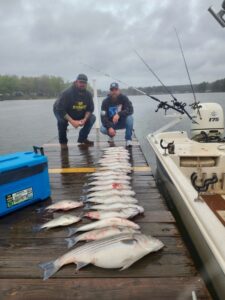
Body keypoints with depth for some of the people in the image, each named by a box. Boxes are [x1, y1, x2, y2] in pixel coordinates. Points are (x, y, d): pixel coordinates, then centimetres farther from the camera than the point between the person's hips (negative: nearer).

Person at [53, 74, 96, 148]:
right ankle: (63, 141, -10)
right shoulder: (67, 93, -30)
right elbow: (60, 110, -32)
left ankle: (82, 138, 2)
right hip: (60, 111, -4)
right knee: (62, 120, -37)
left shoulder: (88, 94, -14)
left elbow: (90, 108, -7)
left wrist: (84, 119, -27)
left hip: (79, 114, 5)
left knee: (92, 118, -13)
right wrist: (72, 121, -40)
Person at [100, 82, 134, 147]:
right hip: (111, 123, 0)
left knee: (129, 117, -31)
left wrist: (119, 114, -42)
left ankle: (128, 139, -14)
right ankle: (111, 135, 11)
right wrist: (109, 127, -36)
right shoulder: (106, 101, -12)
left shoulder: (123, 98, -13)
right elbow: (103, 117, -20)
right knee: (102, 129, -28)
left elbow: (130, 110, -26)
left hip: (122, 122, 0)